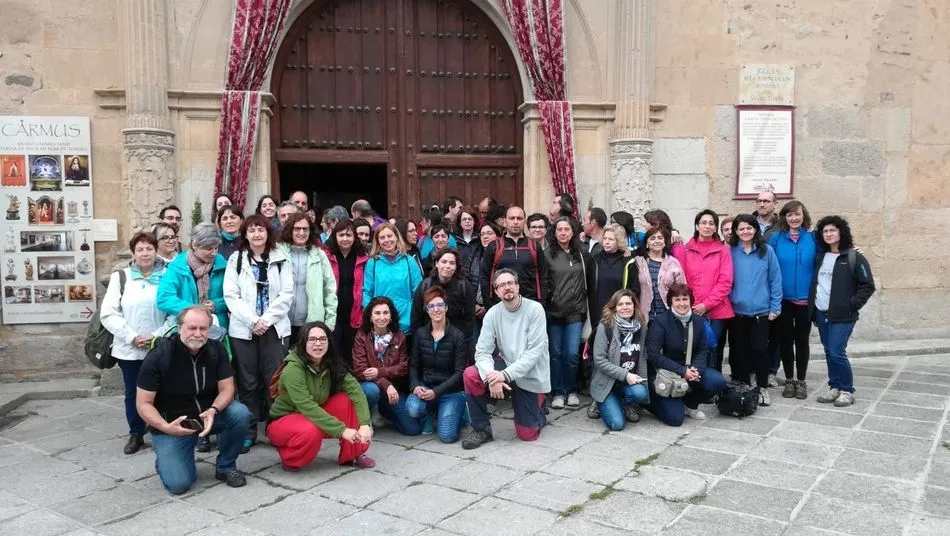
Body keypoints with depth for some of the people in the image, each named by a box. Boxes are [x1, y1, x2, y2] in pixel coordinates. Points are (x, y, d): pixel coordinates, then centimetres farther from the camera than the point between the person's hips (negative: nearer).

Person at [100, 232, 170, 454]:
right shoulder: (120, 277, 4)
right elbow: (108, 313, -2)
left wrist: (157, 336, -12)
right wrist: (132, 337, -10)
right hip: (129, 349, 1)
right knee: (132, 393, 12)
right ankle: (136, 435, 27)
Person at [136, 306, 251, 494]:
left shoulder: (216, 350, -9)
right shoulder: (158, 357, -18)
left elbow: (226, 389, -9)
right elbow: (143, 404, -15)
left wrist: (213, 411, -31)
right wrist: (165, 427, -32)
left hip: (207, 414, 3)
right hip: (172, 423, -3)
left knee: (240, 413, -27)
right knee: (178, 484, -18)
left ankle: (225, 467, -2)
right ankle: (165, 457, 19)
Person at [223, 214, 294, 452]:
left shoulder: (280, 259, 6)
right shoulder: (235, 259, 6)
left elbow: (287, 294, -1)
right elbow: (231, 296, -1)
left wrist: (266, 319, -10)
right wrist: (253, 320, -12)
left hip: (274, 328, 0)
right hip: (243, 329, 0)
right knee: (248, 382, 5)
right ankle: (248, 431, 13)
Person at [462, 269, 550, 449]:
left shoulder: (535, 309, -15)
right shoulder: (493, 314, -6)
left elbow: (535, 351, -20)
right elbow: (482, 352, -11)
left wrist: (506, 375, -28)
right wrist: (491, 376, -31)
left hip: (531, 376, -3)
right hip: (506, 370, 3)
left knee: (527, 435, -2)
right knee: (470, 375, -25)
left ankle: (538, 408, 34)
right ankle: (482, 430, -6)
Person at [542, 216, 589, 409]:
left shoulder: (581, 253, 7)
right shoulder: (547, 254, -2)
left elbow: (587, 281, 13)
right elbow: (543, 282, -1)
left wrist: (584, 305, 9)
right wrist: (547, 301, -6)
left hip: (576, 311, 1)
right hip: (554, 311, -1)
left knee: (572, 353, -1)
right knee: (556, 353, 6)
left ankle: (571, 390, 18)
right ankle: (558, 392, 16)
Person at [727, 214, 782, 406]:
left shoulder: (767, 251, -1)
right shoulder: (730, 252, 0)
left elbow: (775, 280, 0)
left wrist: (775, 307, -3)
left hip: (761, 311, -1)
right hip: (736, 311, 1)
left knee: (759, 349, 0)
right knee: (739, 351, 8)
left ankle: (763, 388, 15)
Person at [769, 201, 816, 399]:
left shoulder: (813, 238, -2)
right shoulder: (776, 239, -4)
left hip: (805, 299, 0)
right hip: (783, 299, 0)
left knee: (802, 340, 10)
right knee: (785, 340, 9)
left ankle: (801, 381, 22)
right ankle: (789, 380, 22)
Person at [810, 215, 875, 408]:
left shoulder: (854, 258, -5)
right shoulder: (820, 257, 12)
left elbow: (867, 286, -6)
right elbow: (815, 283, 19)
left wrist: (852, 305, -13)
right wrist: (811, 305, 7)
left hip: (842, 315, -6)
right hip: (821, 313, 6)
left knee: (837, 353, -9)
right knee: (829, 353, 9)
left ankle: (847, 390, 5)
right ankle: (835, 387, 20)